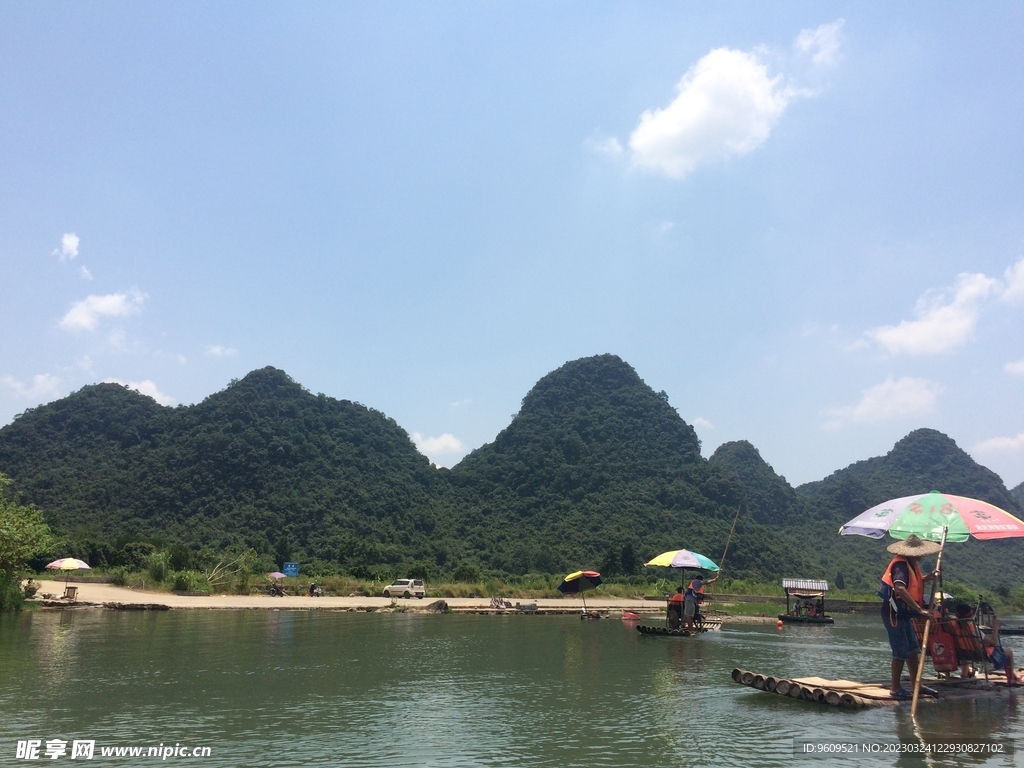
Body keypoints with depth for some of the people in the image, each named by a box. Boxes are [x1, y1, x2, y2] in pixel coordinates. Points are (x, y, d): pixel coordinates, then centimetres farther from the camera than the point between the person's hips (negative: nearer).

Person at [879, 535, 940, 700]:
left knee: (913, 649, 15)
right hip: (894, 613, -10)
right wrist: (919, 609, -38)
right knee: (901, 651, -4)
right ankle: (895, 688, 7)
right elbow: (900, 588, -38)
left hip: (904, 613, 10)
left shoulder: (911, 563, 8)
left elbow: (913, 582, 21)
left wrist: (928, 577, 2)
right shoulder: (901, 565, -23)